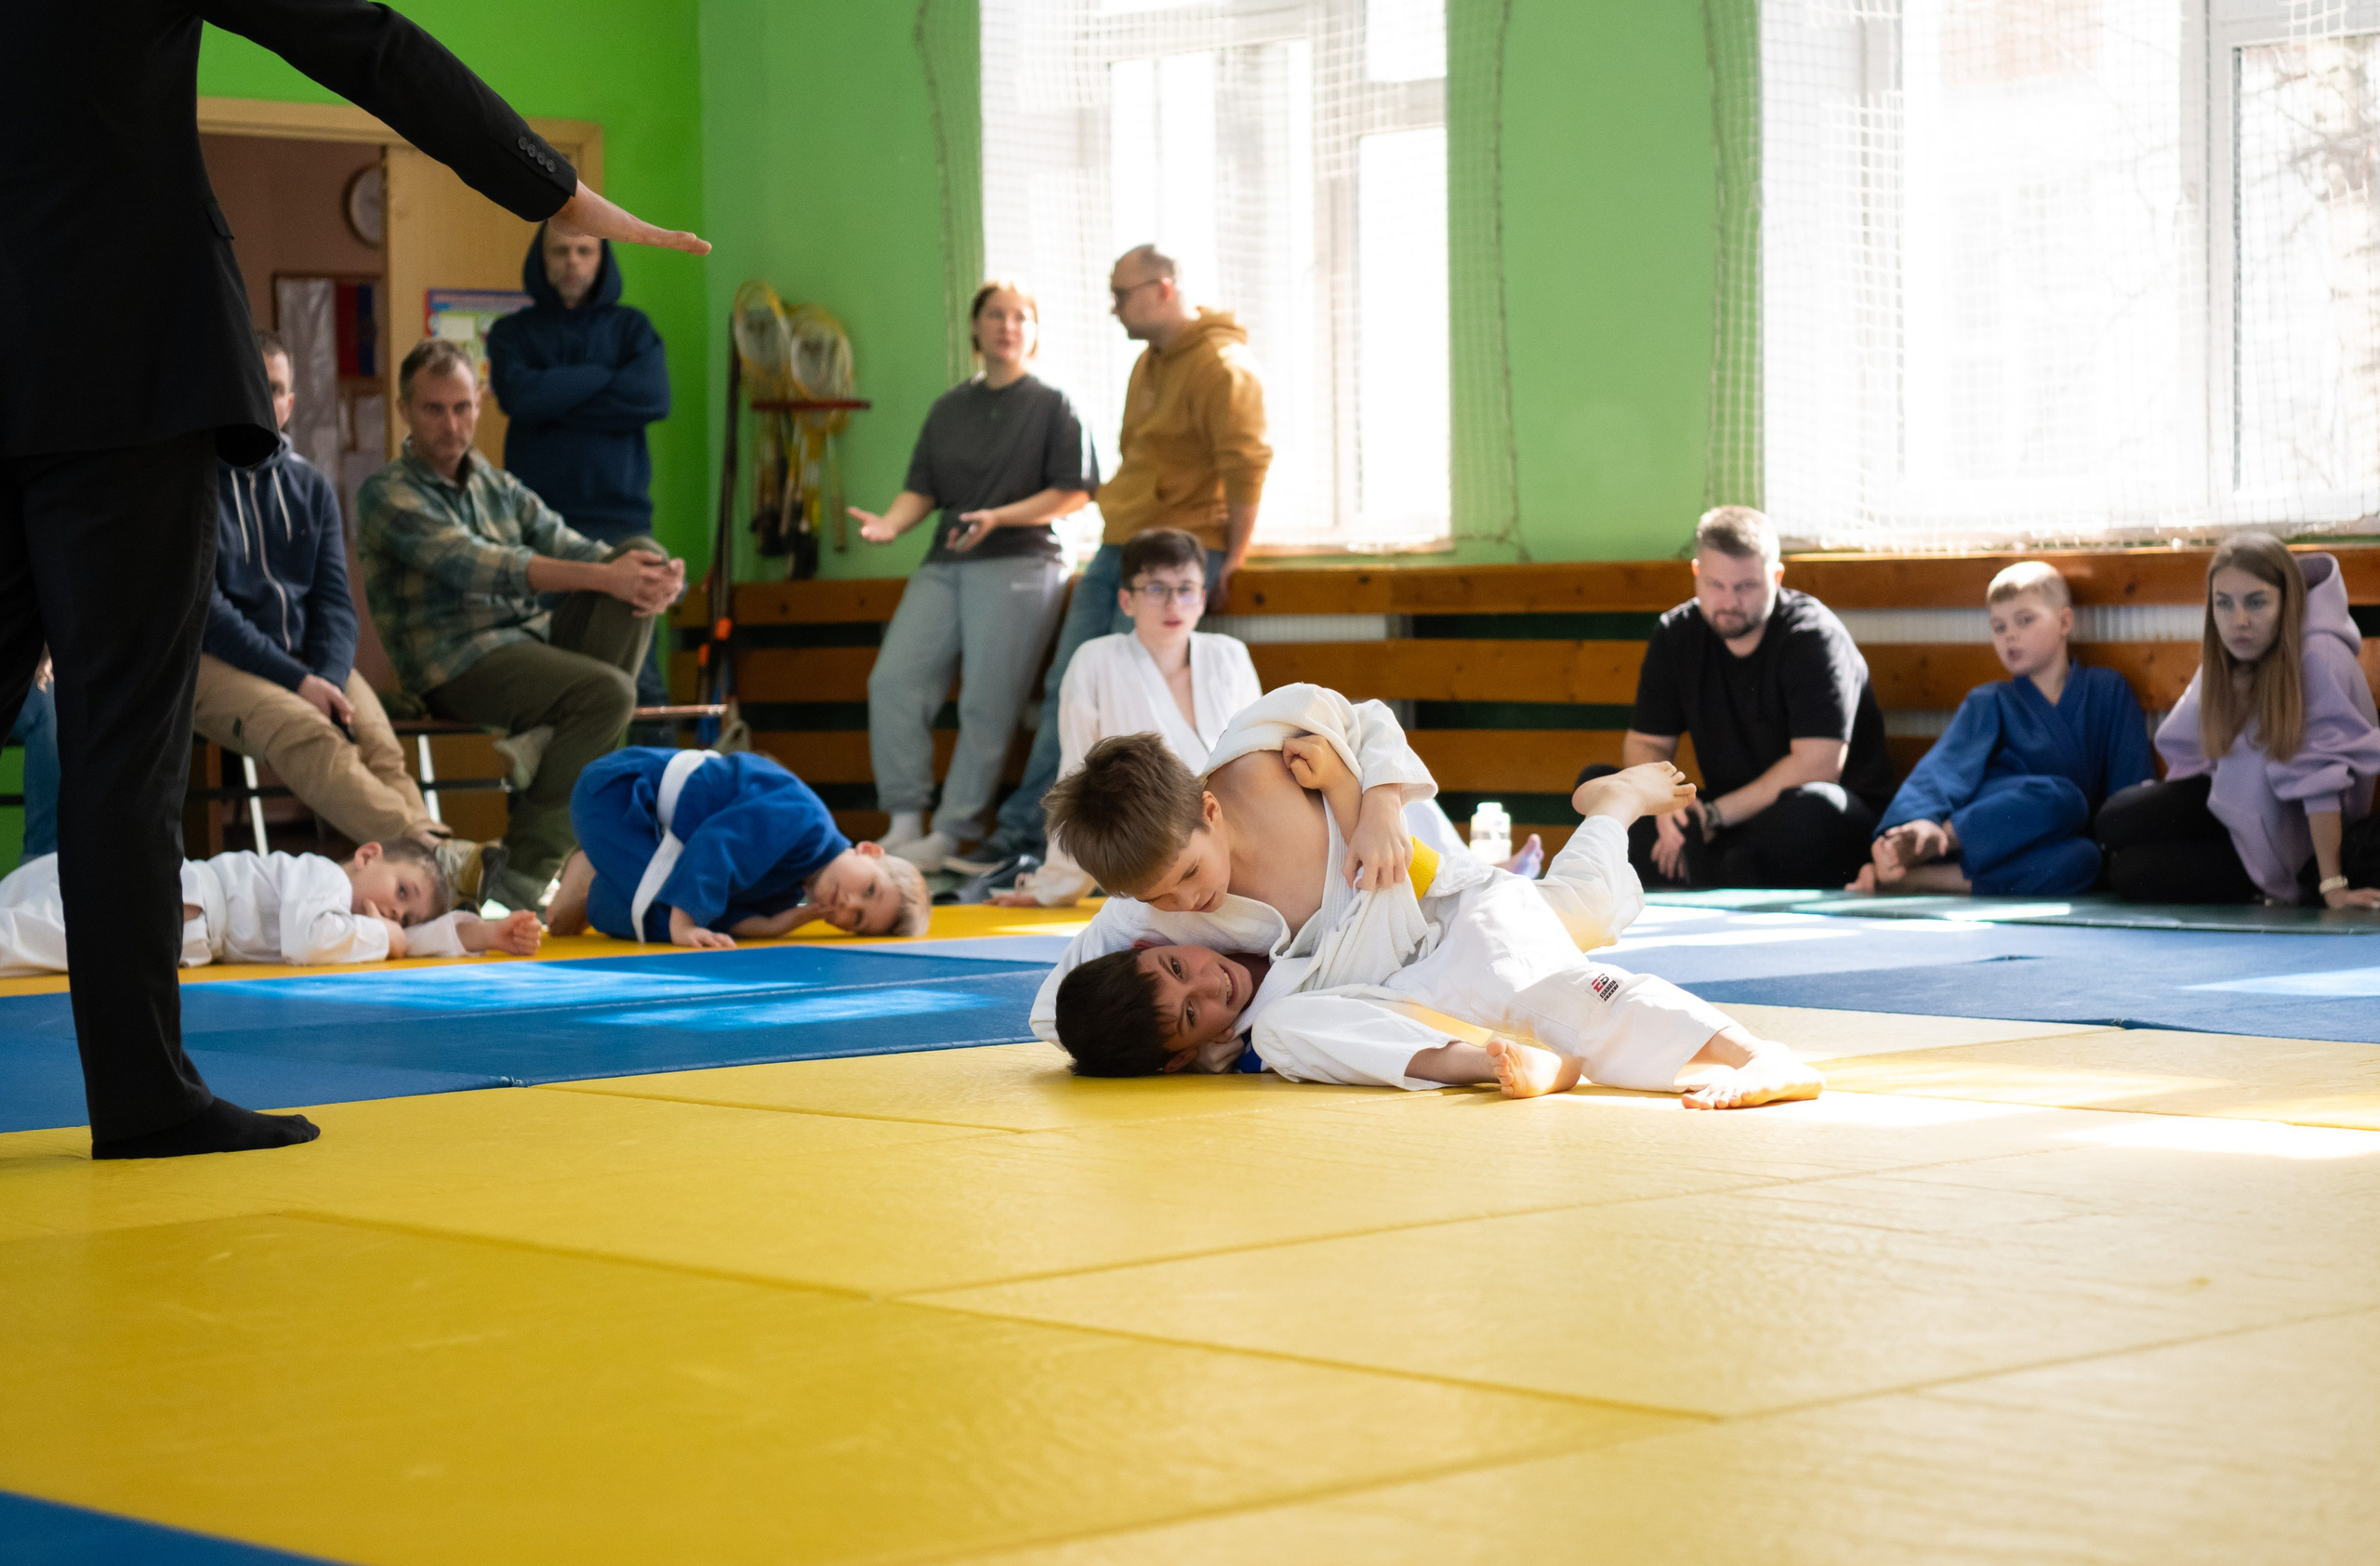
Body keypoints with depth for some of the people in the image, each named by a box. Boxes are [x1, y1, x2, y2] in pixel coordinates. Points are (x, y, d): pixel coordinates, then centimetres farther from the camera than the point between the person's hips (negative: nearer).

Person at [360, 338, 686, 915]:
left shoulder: (500, 488, 22)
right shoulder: (389, 495, -1)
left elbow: (570, 548, 10)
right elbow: (477, 565, -17)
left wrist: (662, 579, -14)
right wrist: (603, 577, -26)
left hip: (535, 640, 7)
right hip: (457, 665, -6)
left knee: (642, 552, -11)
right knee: (608, 691, -30)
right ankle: (516, 878, -25)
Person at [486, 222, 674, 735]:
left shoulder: (631, 327, 13)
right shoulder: (512, 333, 12)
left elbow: (655, 398, -6)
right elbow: (520, 395, -9)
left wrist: (558, 397, -6)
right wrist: (607, 378, -4)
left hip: (621, 516, 0)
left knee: (638, 671, -4)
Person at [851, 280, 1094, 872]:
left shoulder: (1052, 405, 6)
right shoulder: (949, 407, 20)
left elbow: (1075, 491, -2)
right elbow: (922, 487, 16)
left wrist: (999, 517, -14)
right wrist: (890, 523, -6)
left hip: (1017, 563, -5)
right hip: (944, 567, 5)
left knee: (988, 703, -12)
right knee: (893, 680, -10)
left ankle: (951, 833, -8)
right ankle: (905, 822, -7)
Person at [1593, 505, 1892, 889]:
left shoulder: (1814, 635, -13)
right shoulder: (1676, 634, 4)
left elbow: (1817, 765, -21)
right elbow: (1645, 743, 4)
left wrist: (1715, 814, -21)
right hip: (1728, 821, 6)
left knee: (1814, 806, -41)